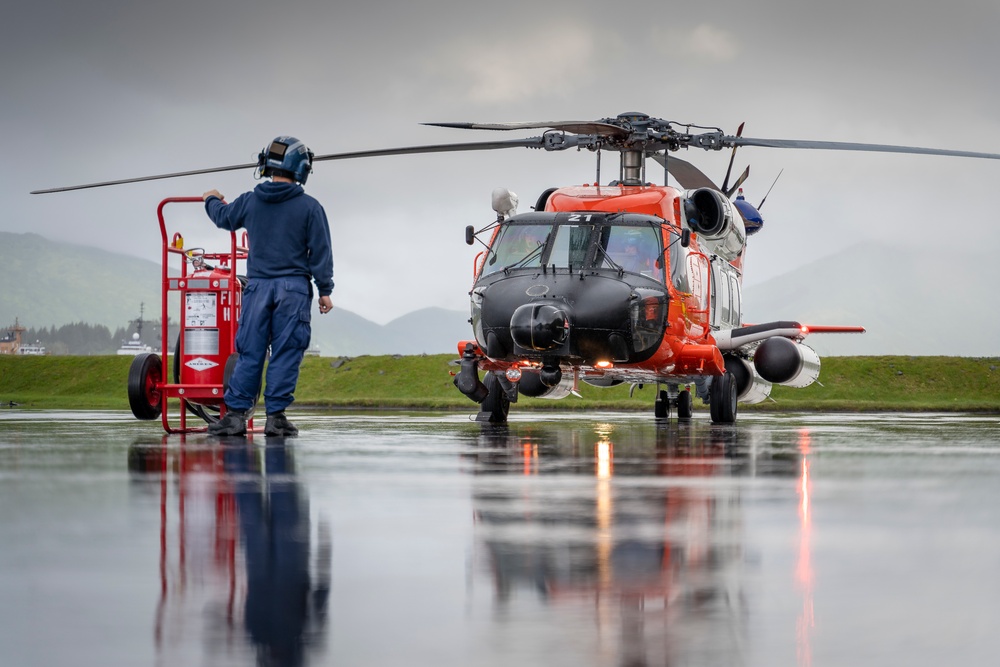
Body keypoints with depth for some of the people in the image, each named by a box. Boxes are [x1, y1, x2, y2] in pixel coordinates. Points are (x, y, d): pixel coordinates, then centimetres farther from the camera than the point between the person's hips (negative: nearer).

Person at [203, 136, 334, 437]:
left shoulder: (249, 202, 5)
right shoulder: (309, 207, -4)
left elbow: (223, 218, 26)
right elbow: (320, 251, -3)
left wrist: (211, 200, 48)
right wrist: (324, 290, 4)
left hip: (257, 285, 3)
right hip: (293, 287, -3)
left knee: (250, 351, 6)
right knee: (286, 352, 0)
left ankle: (236, 412, 2)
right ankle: (276, 415, -3)